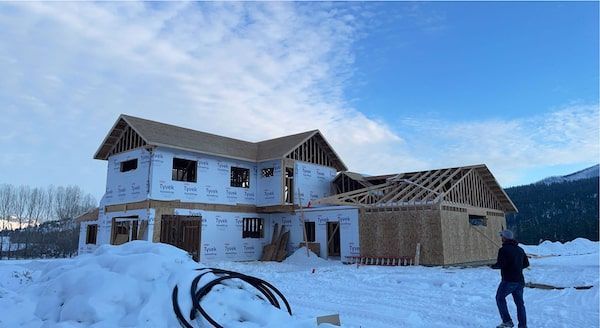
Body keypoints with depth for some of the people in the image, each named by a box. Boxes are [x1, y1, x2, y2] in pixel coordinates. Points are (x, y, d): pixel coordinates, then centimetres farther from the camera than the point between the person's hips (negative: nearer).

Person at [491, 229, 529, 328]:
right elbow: (526, 264, 17)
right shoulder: (520, 249, 12)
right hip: (520, 280, 7)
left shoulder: (503, 249, -13)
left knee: (500, 298, 10)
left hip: (508, 280, -7)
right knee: (519, 302, 12)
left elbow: (500, 264, -20)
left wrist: (493, 266, -1)